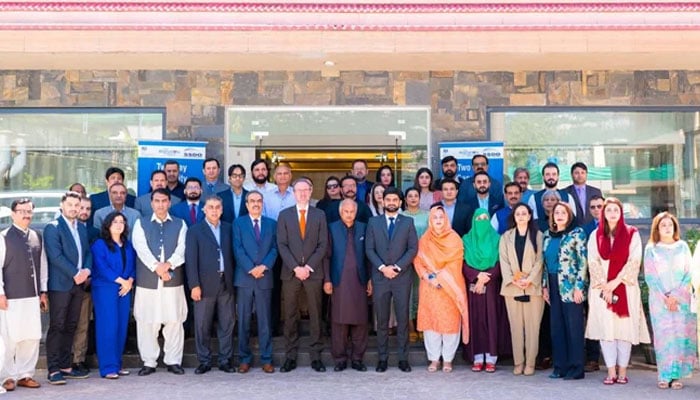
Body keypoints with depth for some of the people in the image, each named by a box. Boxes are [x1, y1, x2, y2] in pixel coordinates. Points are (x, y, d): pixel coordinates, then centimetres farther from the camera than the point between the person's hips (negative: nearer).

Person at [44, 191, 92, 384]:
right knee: (57, 327, -4)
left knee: (71, 326, 10)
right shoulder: (53, 227, -6)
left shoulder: (82, 228, 16)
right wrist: (75, 273, -16)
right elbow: (55, 255, -14)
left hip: (78, 284, 7)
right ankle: (53, 370, 1)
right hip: (60, 284, -7)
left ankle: (65, 366, 18)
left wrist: (86, 270, -4)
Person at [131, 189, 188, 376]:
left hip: (174, 279, 0)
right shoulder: (141, 224, 10)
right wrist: (156, 267, -16)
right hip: (147, 280, 0)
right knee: (146, 322, 2)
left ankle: (173, 361, 12)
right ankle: (149, 362, 13)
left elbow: (182, 248, -1)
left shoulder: (180, 224, 12)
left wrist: (168, 264, -17)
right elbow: (141, 248, -4)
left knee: (174, 321, 2)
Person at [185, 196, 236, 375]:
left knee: (227, 324, 6)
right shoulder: (195, 231, 1)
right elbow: (191, 259, -4)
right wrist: (194, 285, -10)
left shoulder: (228, 228, 12)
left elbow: (232, 254, 9)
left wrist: (233, 279, 1)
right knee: (202, 325, 3)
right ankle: (204, 361, 14)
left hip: (226, 283, 3)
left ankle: (225, 360, 16)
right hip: (205, 284, -3)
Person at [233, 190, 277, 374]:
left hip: (265, 278, 1)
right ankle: (244, 359, 11)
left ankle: (266, 359, 10)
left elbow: (274, 248, 4)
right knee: (243, 321, 3)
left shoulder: (271, 223, 12)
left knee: (265, 320, 4)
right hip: (244, 277, -1)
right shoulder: (238, 223, 7)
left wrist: (264, 266, -12)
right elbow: (238, 249, -3)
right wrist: (251, 269, -13)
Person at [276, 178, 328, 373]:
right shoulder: (284, 215, 7)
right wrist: (295, 267, -10)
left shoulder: (320, 215, 7)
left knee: (315, 315, 3)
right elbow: (282, 245, 1)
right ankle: (290, 356, 10)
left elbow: (323, 245, 2)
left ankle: (316, 356, 9)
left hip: (313, 272, 0)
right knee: (290, 316, 3)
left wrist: (308, 267, -9)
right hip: (290, 273, 0)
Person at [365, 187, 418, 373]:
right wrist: (382, 267, -10)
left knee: (403, 319, 1)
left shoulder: (408, 222, 8)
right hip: (380, 277, 1)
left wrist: (397, 267, -10)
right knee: (382, 320, 4)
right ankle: (382, 357, 12)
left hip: (402, 277, -1)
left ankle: (403, 358, 9)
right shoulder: (373, 222, 10)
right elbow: (369, 249, 4)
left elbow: (413, 248, 0)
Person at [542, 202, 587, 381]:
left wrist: (579, 286, -13)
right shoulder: (548, 235, 13)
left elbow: (583, 261, -8)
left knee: (574, 326, 0)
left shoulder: (577, 233, -4)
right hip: (554, 286, 6)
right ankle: (560, 366, 16)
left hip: (571, 286, -6)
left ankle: (576, 368, 8)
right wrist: (545, 285, 11)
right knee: (556, 326, 8)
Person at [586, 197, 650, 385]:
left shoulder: (632, 234, 5)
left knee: (625, 328, -1)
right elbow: (593, 262, 3)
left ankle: (622, 371, 6)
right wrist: (603, 286, -8)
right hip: (602, 289, 1)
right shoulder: (595, 235, 10)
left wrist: (616, 282, -11)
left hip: (625, 288, -1)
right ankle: (611, 372, 2)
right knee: (605, 328, -3)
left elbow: (634, 261, -3)